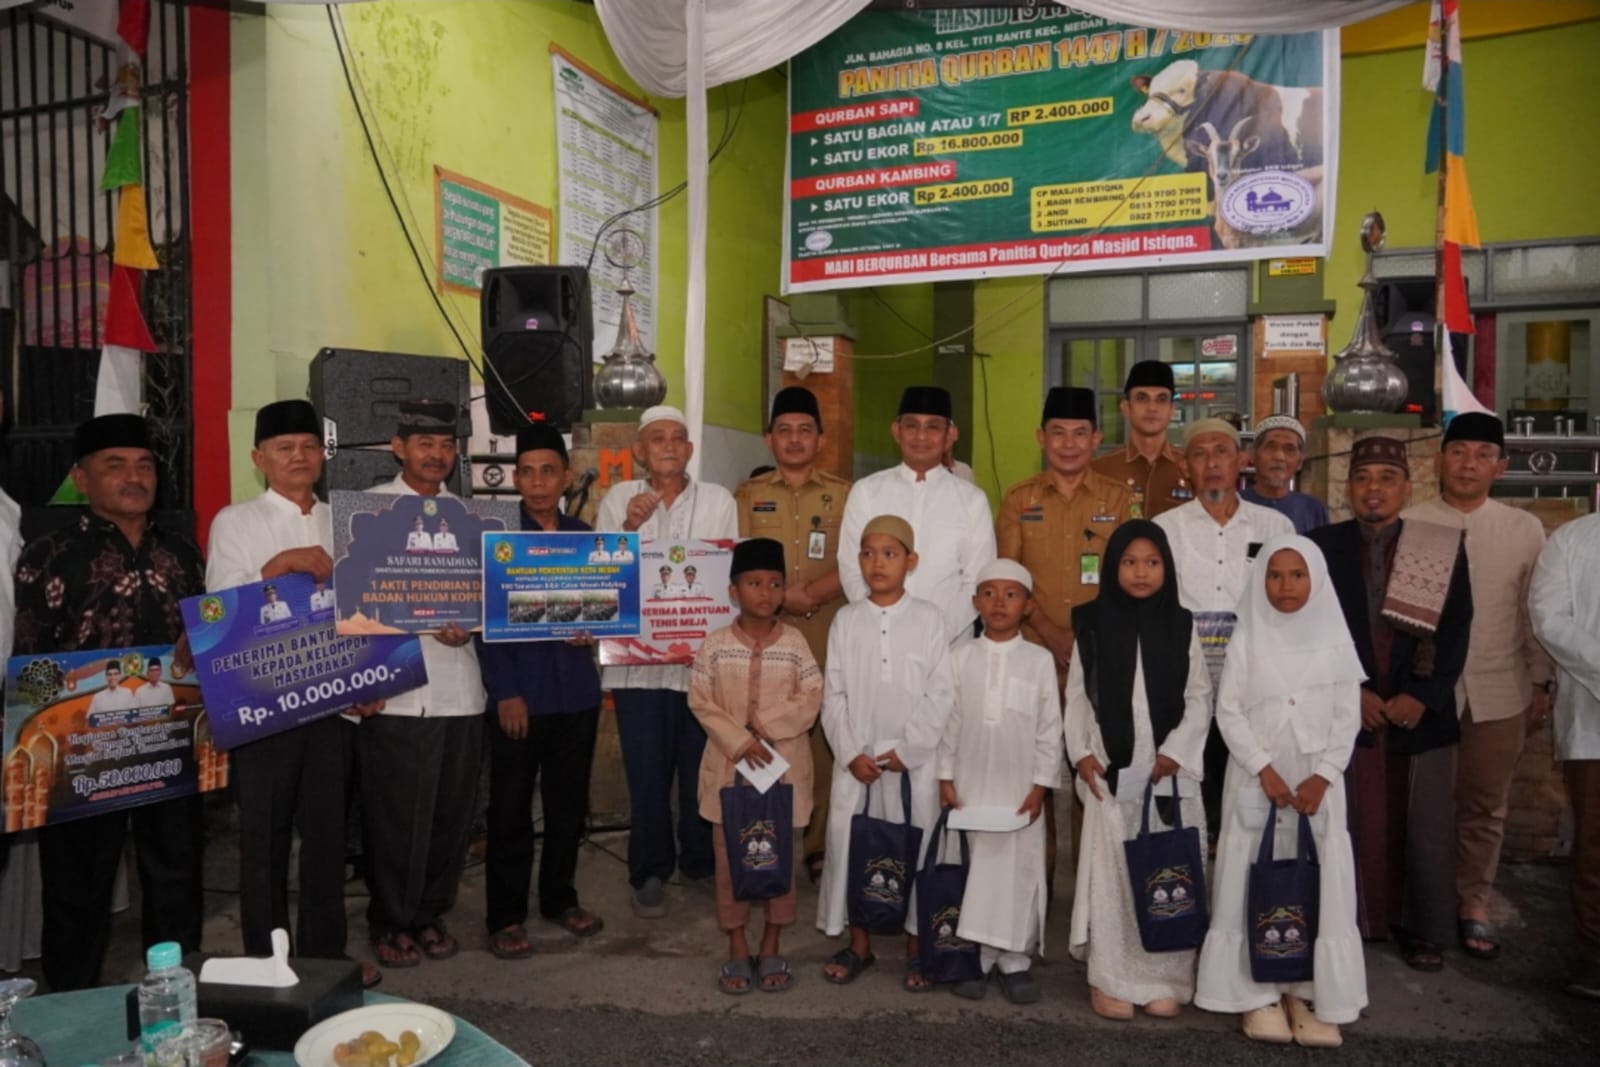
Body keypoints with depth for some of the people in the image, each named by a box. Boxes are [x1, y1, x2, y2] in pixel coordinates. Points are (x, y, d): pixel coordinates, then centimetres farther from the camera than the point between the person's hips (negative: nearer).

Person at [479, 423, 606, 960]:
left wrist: (591, 629, -8)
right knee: (511, 808, 5)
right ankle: (505, 916, 18)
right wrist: (505, 691, -13)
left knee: (569, 802, 14)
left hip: (576, 689, 4)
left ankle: (560, 898, 31)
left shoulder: (584, 536, 7)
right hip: (519, 691, -4)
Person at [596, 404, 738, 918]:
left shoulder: (719, 500, 6)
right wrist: (629, 527, -13)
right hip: (638, 658, 0)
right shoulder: (619, 499, 6)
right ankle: (650, 872, 21)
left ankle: (702, 862, 27)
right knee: (646, 771, 5)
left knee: (702, 768, 8)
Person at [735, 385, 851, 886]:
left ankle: (819, 845, 13)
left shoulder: (844, 495, 9)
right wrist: (784, 596, -12)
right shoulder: (748, 494, 10)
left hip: (828, 638, 0)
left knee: (825, 738, 1)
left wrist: (811, 592, -13)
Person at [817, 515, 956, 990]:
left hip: (915, 758, -2)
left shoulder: (929, 618, -2)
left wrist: (907, 751, -10)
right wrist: (851, 751, -7)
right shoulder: (846, 619, 4)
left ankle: (916, 946, 21)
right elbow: (834, 694, 3)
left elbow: (942, 693, -5)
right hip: (857, 758, 2)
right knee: (851, 844, 6)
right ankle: (858, 943, 23)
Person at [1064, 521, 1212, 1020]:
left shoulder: (1182, 626, 5)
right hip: (1111, 770, -1)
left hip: (1170, 770, 1)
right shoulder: (1093, 624, 3)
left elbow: (1199, 697, 4)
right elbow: (1077, 695, 4)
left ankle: (1164, 978, 15)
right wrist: (1082, 752, -6)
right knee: (1112, 871, 2)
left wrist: (1175, 751, -7)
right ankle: (1111, 979, 11)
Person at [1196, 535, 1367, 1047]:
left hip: (1318, 779, 1)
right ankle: (1258, 994, 9)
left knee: (1318, 882, 2)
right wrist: (1265, 771, -12)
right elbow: (1229, 711, -4)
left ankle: (1308, 992, 13)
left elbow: (1348, 716, 1)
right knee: (1255, 878, 0)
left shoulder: (1334, 638, 2)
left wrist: (1322, 776, -10)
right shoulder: (1247, 638, -1)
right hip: (1257, 778, -1)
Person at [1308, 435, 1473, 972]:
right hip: (1345, 712, -1)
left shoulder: (1445, 549, 5)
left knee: (1424, 828, 8)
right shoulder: (1322, 545, 3)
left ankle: (1421, 928, 23)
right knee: (1351, 825, 5)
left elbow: (1455, 633, 1)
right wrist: (1350, 692, -10)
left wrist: (1422, 696, -10)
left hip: (1420, 713, 1)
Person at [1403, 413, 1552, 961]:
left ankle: (1473, 902, 32)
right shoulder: (1408, 524, -6)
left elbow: (1535, 614, 6)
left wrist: (1541, 683, 8)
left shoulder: (1525, 530, 1)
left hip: (1498, 692, 2)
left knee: (1485, 804, 14)